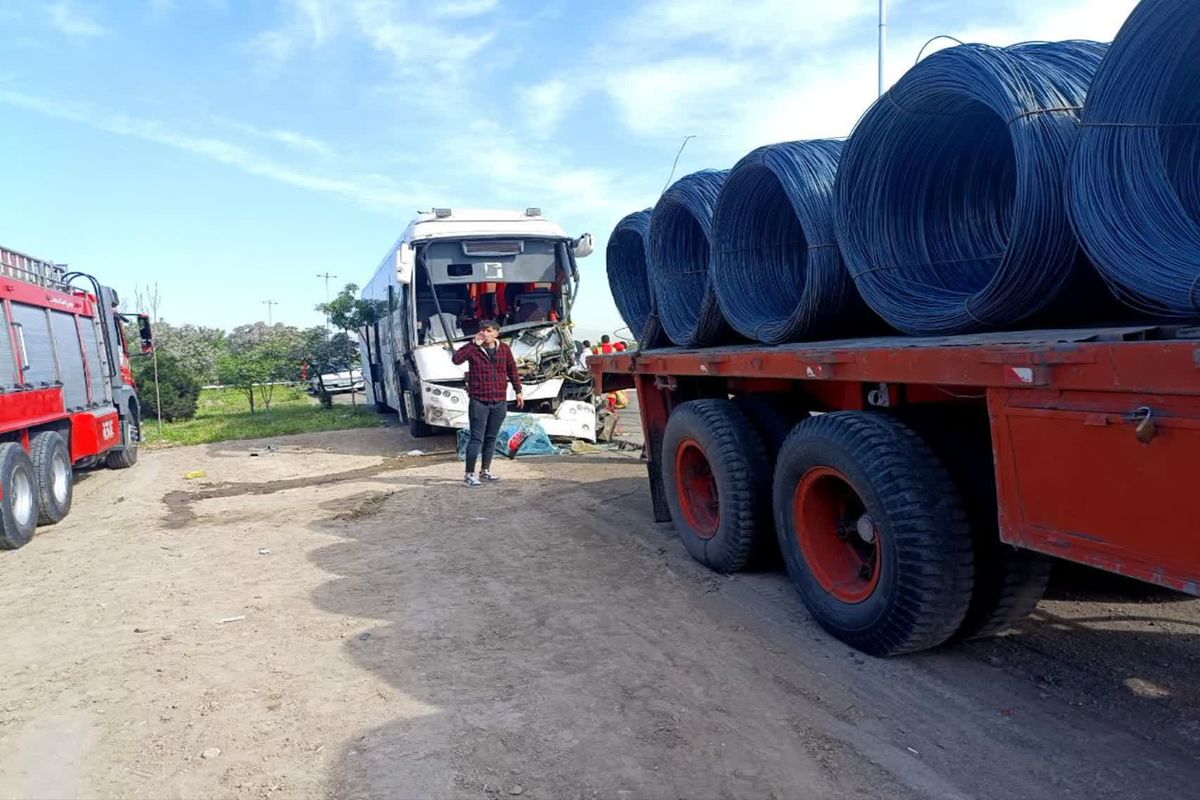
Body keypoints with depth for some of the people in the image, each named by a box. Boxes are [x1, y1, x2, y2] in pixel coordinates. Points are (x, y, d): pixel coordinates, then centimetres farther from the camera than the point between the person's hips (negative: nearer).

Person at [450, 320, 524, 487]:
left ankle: (485, 471, 25)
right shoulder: (473, 348, -5)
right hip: (479, 402, -4)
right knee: (477, 438, -5)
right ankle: (469, 474, 1)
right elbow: (456, 359, -22)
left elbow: (512, 370, 16)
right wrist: (474, 344, -21)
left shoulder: (504, 349, 6)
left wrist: (518, 391, 17)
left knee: (491, 438, 13)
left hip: (499, 402, 4)